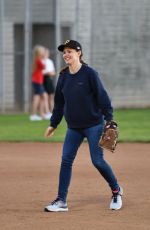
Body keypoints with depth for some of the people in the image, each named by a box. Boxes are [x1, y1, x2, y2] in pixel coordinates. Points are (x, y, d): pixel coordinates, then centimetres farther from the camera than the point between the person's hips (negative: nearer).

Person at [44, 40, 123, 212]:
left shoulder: (89, 73, -12)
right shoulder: (63, 76, 6)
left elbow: (102, 97, -12)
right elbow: (59, 102, 15)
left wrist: (109, 119, -17)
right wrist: (53, 124, 17)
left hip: (94, 125, -6)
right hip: (73, 127, 6)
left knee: (98, 161, -5)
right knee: (66, 160, -1)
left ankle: (116, 191, 18)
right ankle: (61, 201, 2)